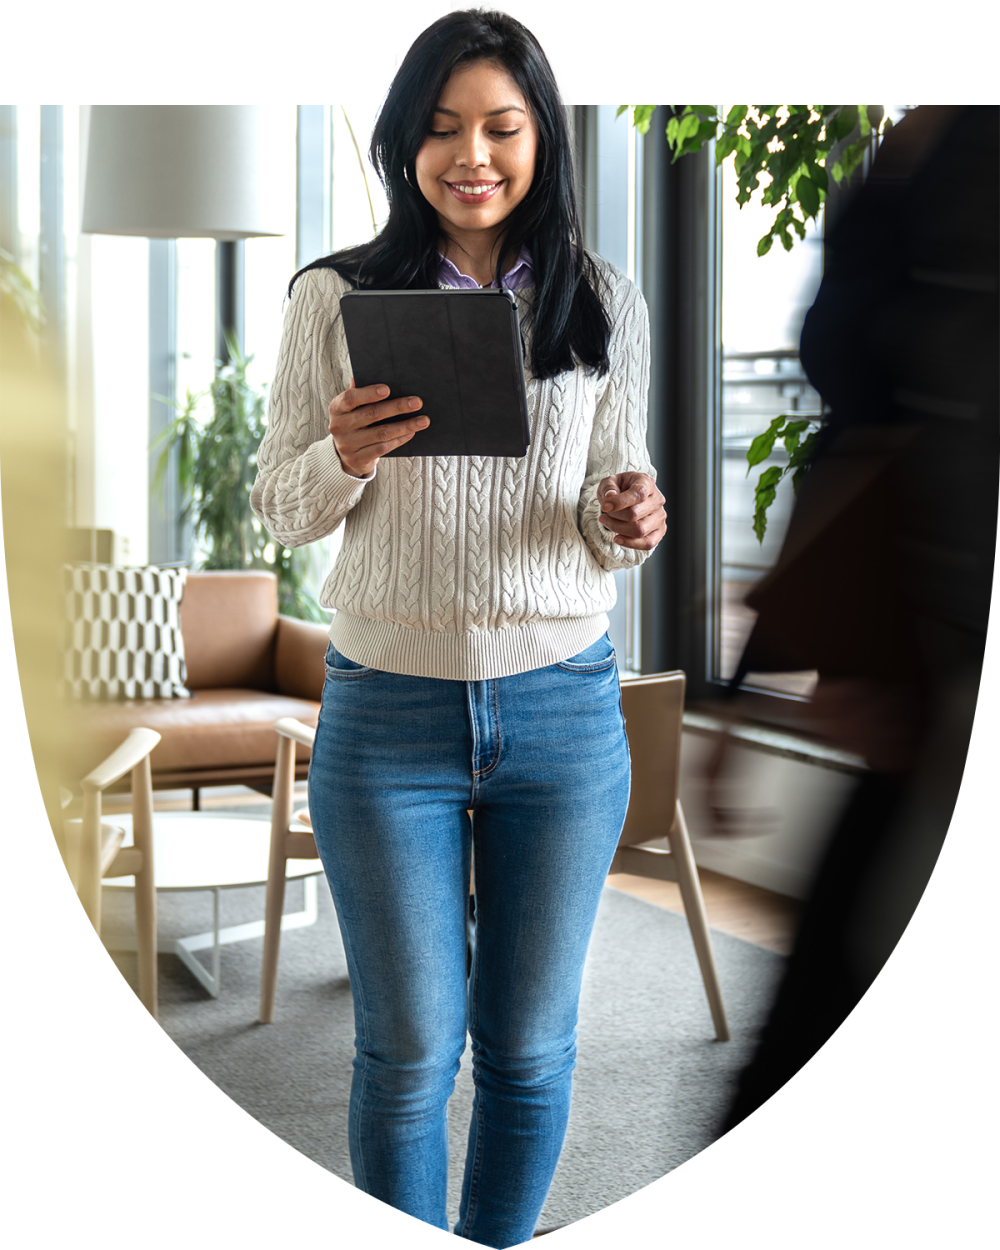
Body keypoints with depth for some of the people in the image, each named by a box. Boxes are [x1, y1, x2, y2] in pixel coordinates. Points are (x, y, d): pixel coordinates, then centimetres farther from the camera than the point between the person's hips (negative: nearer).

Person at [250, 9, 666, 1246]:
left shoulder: (605, 305, 4)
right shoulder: (337, 297, -1)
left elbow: (609, 505, 10)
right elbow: (280, 513, 3)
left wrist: (626, 519, -14)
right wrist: (343, 458, -19)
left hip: (564, 712, 2)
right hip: (388, 715, -1)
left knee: (530, 1045, 12)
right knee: (410, 1048, 6)